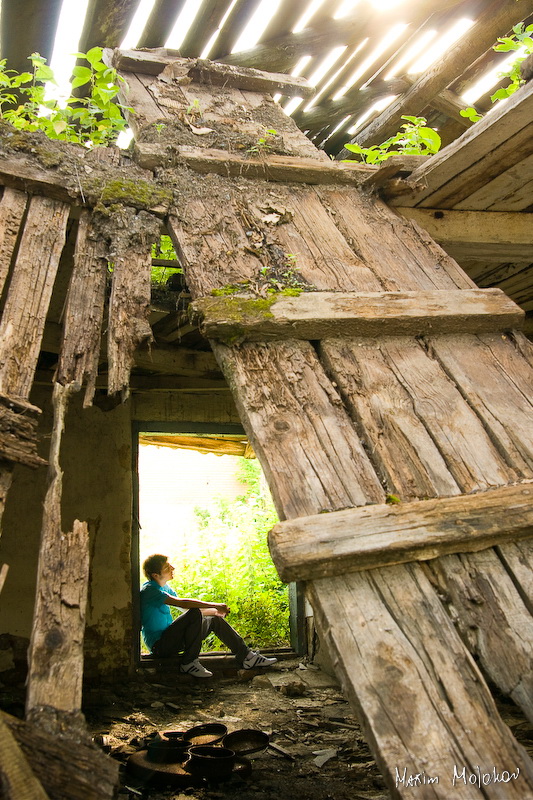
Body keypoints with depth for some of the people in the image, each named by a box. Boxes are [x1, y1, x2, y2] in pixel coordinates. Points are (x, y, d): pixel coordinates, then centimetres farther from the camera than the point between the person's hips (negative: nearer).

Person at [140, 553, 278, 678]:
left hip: (170, 639, 9)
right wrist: (215, 606, -25)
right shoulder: (149, 590, -19)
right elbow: (182, 603, -28)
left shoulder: (165, 589, 13)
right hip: (159, 646, -9)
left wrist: (214, 611, 7)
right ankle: (188, 663, -19)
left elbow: (186, 607, 19)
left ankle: (246, 656, 10)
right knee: (194, 614, -29)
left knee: (215, 620, 7)